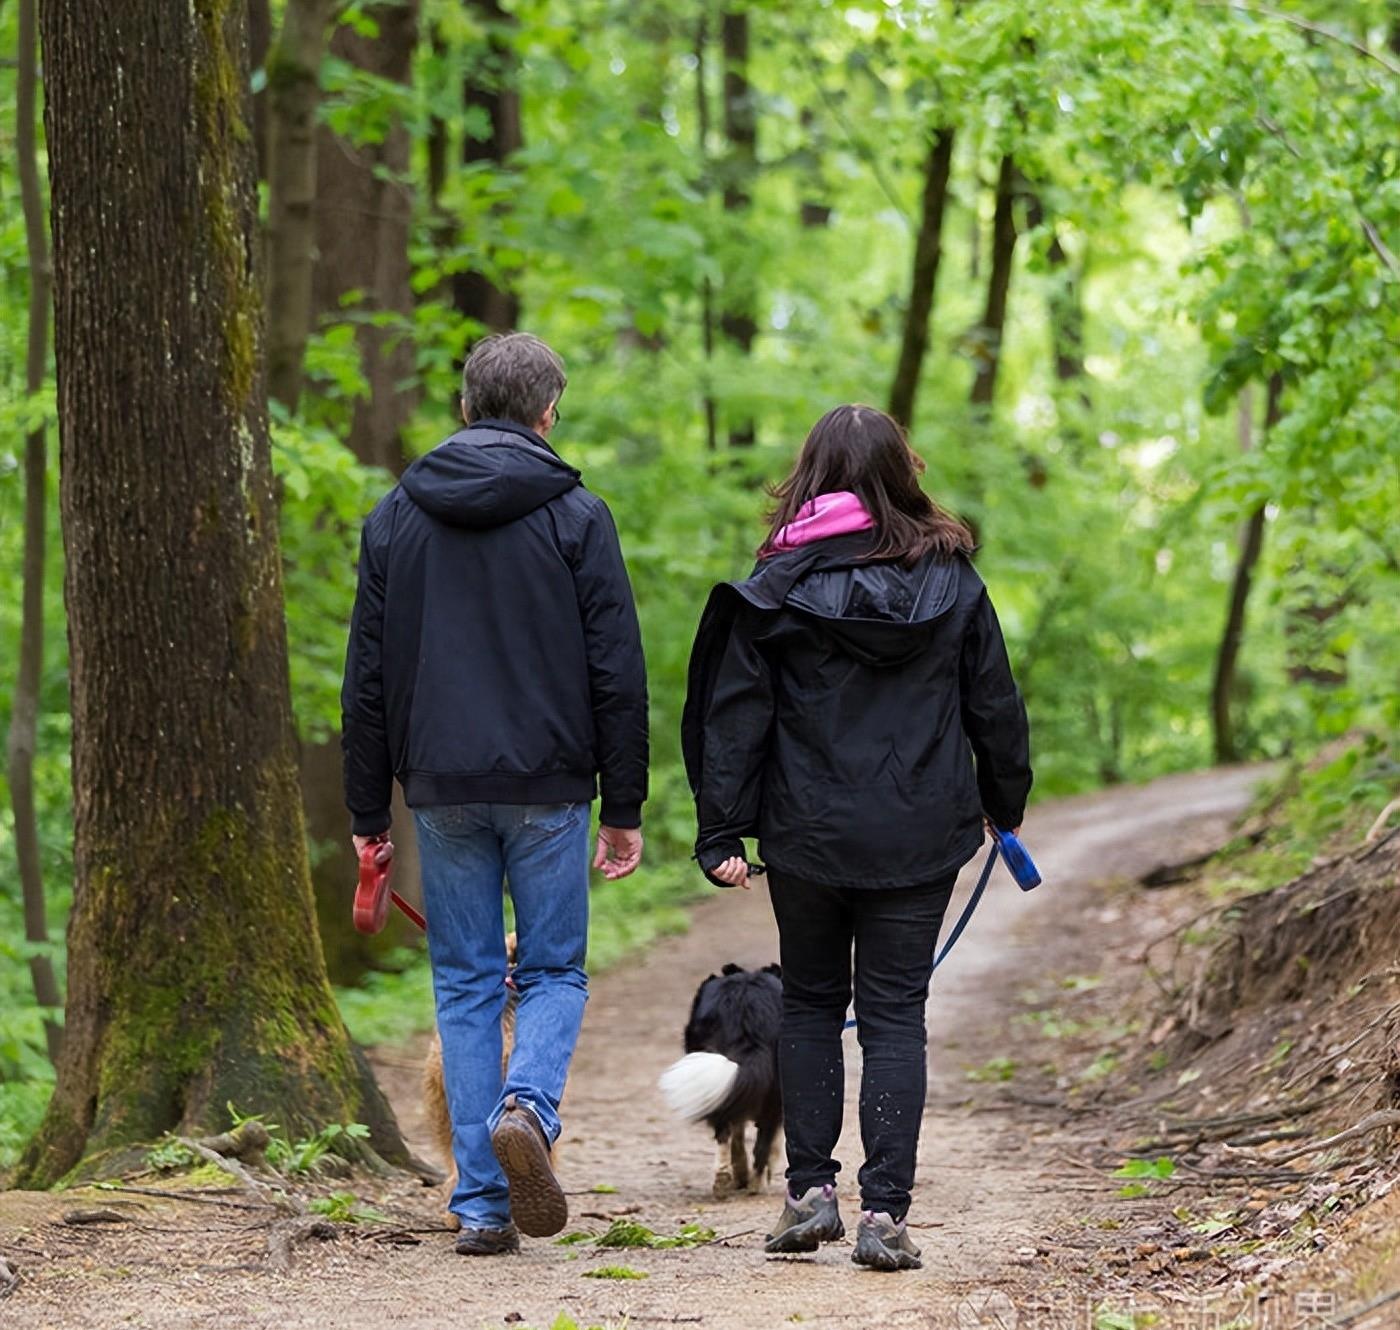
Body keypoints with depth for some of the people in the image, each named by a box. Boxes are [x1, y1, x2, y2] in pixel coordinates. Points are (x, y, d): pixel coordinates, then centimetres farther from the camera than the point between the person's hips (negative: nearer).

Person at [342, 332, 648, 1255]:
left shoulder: (396, 517, 7)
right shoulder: (577, 517, -2)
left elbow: (368, 682, 8)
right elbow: (617, 674, -3)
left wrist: (369, 811, 13)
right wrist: (624, 808, 2)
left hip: (443, 790, 2)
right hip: (548, 788, -2)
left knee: (466, 986, 8)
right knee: (554, 971, 9)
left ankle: (483, 1204, 4)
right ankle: (528, 1107, -20)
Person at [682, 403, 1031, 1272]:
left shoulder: (778, 588, -4)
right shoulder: (952, 581, 1)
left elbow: (736, 716, -4)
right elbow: (994, 705, 9)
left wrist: (723, 834, -1)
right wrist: (1007, 803, 23)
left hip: (808, 838, -1)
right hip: (920, 840, 1)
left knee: (811, 1004, 16)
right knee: (895, 1014, 4)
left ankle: (811, 1191, 12)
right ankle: (886, 1213, -3)